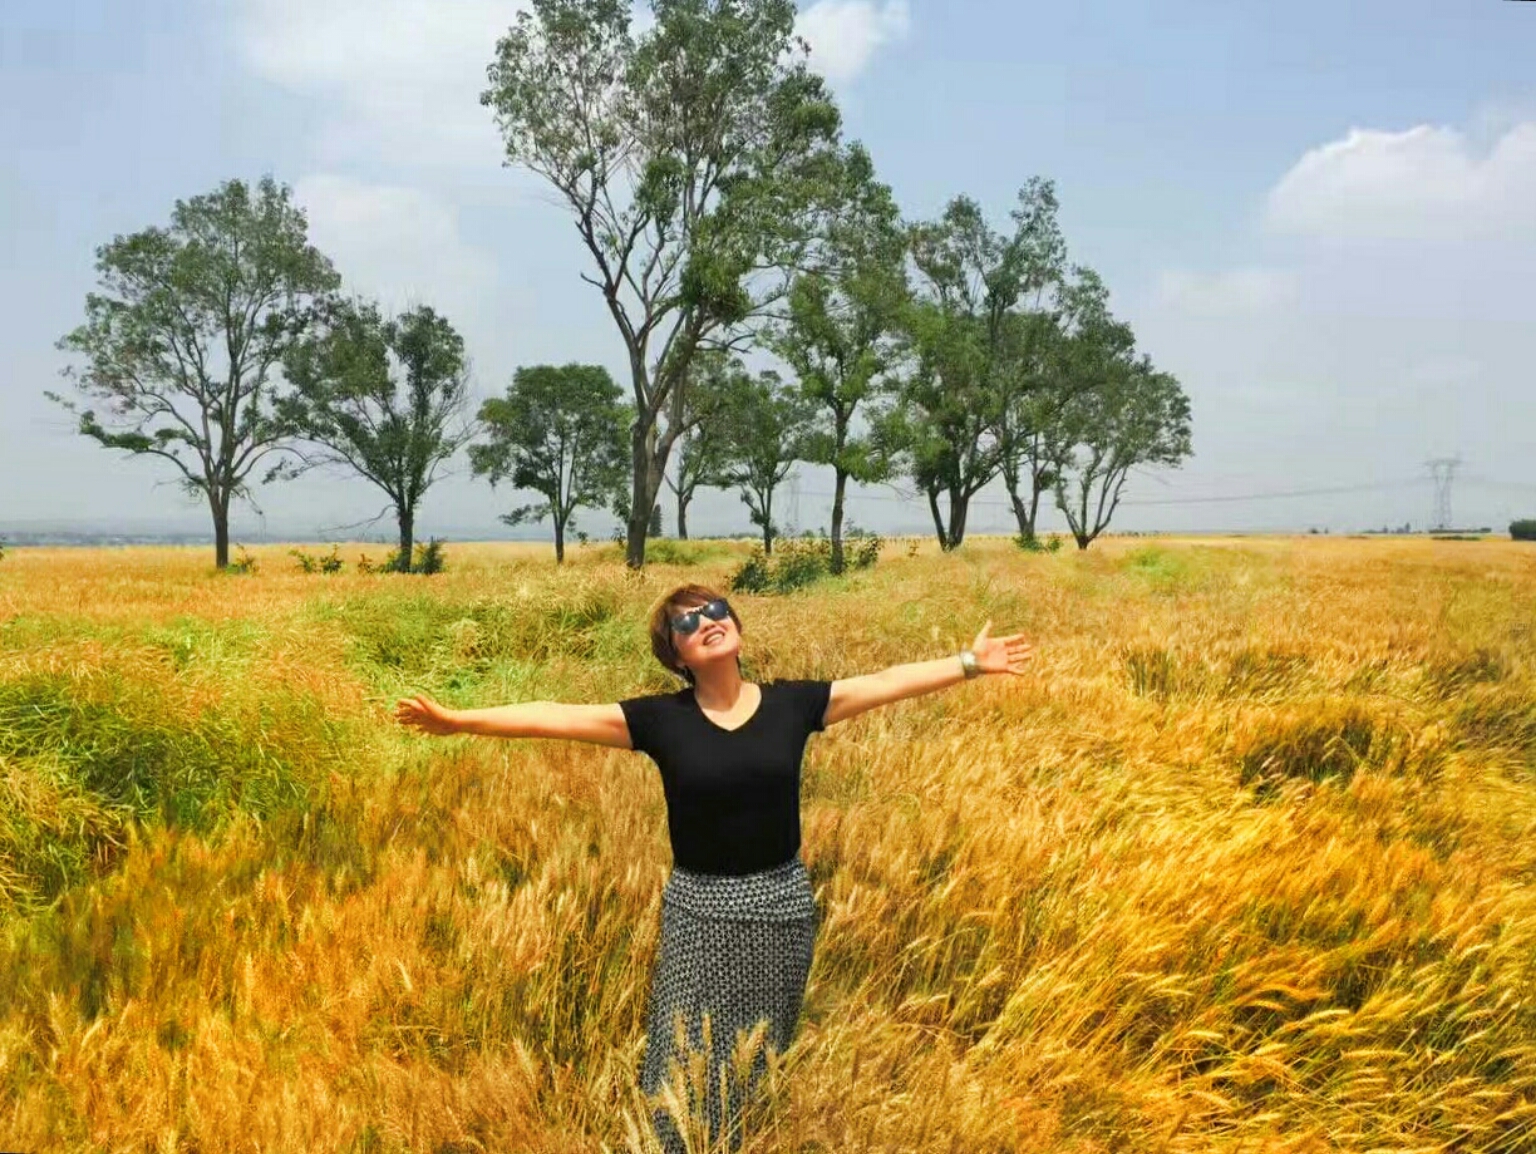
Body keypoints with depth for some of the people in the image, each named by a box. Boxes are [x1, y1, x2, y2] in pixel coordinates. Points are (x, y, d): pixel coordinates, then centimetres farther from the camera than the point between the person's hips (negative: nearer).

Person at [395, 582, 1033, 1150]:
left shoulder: (792, 703, -2)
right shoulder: (659, 719, -6)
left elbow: (887, 681, 2)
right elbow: (556, 716, -11)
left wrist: (970, 663, 2)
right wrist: (458, 720, -17)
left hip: (782, 903, 1)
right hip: (698, 908, -1)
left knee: (761, 1067, 10)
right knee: (686, 1070, -1)